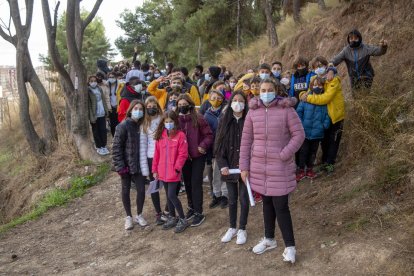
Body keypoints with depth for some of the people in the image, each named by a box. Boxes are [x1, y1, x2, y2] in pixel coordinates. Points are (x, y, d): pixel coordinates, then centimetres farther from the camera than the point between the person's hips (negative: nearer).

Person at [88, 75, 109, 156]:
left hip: (102, 113, 4)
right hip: (94, 114, -4)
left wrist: (106, 110, 2)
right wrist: (91, 116, -16)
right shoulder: (88, 91, -8)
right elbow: (88, 105, -12)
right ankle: (99, 147, 16)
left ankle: (104, 146, 18)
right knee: (96, 131, 7)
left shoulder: (99, 89, 7)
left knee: (103, 130, 7)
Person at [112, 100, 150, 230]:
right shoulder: (123, 126, -12)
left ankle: (139, 215, 25)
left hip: (139, 165, 3)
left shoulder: (143, 126, 2)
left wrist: (146, 165, 3)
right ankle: (128, 217, 29)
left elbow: (145, 146, 8)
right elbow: (116, 147, -12)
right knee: (126, 191, 11)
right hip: (126, 165, -3)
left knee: (141, 190, 2)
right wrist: (120, 166, -16)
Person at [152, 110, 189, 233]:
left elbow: (183, 154, -11)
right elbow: (157, 153, 9)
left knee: (172, 195, -8)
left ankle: (183, 220, 7)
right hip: (163, 172, 6)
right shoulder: (160, 135, 7)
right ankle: (172, 218, 30)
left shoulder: (180, 135, -9)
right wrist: (155, 169, 8)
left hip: (174, 172, -6)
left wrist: (177, 168, -15)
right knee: (169, 195, 15)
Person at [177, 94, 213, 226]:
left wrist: (203, 146, -20)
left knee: (196, 183, -3)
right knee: (187, 183, 15)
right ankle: (192, 208, 32)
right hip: (183, 157, 4)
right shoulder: (176, 119, -1)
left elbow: (209, 135, -7)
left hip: (198, 156, -4)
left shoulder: (198, 118, -10)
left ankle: (199, 213, 5)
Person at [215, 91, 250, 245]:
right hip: (229, 167, 2)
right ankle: (232, 228, 28)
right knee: (232, 198, 13)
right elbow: (218, 145, 1)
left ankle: (242, 229, 22)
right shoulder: (224, 121, 2)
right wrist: (223, 165, -9)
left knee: (243, 198, 7)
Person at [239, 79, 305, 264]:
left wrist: (284, 155, -16)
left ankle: (290, 246, 13)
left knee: (281, 207, -2)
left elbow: (299, 134, -7)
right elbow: (246, 140, 5)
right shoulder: (252, 112, 3)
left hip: (280, 167, -4)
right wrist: (244, 166, 3)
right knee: (267, 203, 17)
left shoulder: (286, 110, -7)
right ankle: (269, 239, 34)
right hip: (259, 166, 4)